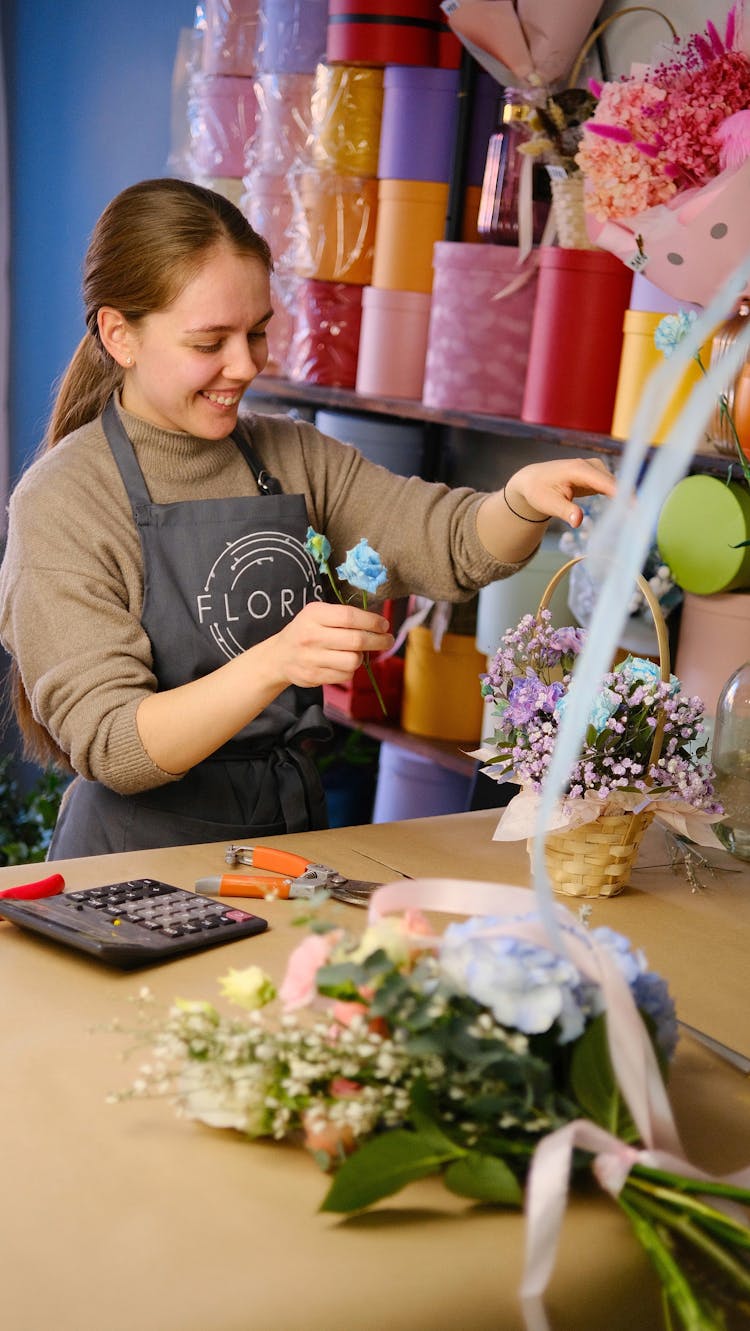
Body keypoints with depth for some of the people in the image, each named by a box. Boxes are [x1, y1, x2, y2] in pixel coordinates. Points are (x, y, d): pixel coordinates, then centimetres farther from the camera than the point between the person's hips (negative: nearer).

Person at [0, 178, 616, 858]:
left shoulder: (295, 457, 8)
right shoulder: (62, 501, -10)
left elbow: (455, 545, -4)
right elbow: (111, 749, -18)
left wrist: (524, 496, -26)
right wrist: (274, 663, -32)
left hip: (296, 828, 2)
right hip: (143, 853, -2)